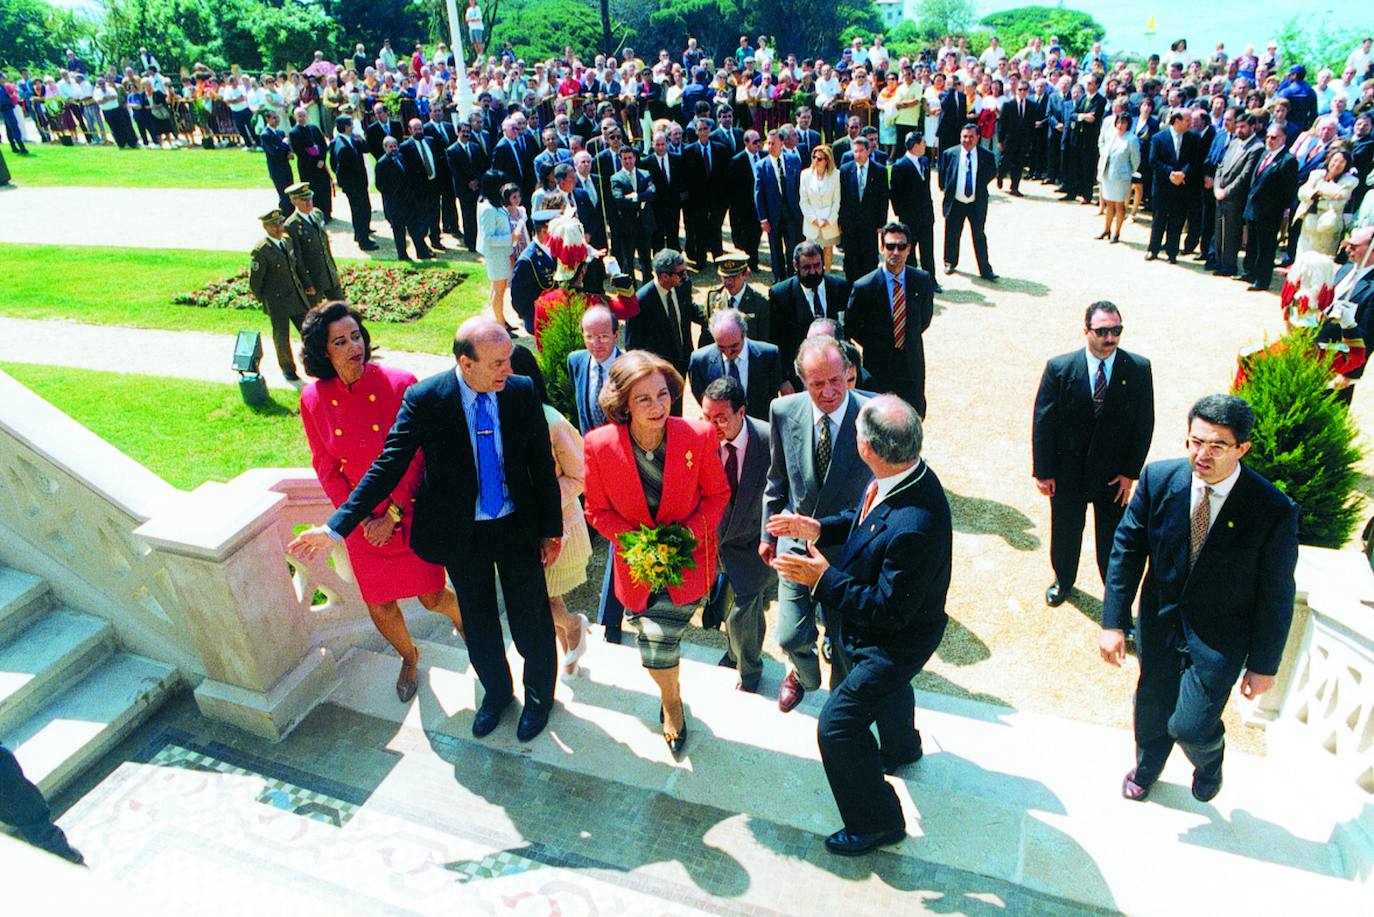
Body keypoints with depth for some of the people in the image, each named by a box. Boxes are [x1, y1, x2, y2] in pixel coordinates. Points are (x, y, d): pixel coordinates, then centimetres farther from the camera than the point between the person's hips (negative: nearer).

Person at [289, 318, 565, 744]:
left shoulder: (523, 391, -14)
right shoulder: (424, 399, -17)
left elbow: (543, 465, -5)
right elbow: (387, 467, -13)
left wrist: (552, 528, 0)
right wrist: (336, 526, -17)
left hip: (518, 529, 0)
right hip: (461, 533, 0)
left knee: (531, 621, 13)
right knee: (478, 624, 20)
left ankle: (540, 695, 43)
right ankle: (496, 691, 49)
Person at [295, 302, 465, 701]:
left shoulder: (400, 384, -16)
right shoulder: (314, 399, -8)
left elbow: (417, 457, -12)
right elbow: (326, 468, 0)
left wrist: (393, 514, -14)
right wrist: (361, 518, -7)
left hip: (410, 513, -2)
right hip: (363, 523, 3)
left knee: (431, 597, 8)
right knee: (380, 607, 13)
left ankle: (463, 618, 45)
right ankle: (409, 657, 45)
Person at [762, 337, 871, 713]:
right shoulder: (784, 412, -11)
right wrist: (768, 532, 10)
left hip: (849, 550, -2)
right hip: (796, 542, 2)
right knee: (791, 637, 10)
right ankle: (803, 675, 49)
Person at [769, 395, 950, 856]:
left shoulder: (914, 527, -43)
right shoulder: (905, 474, -16)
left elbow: (889, 610, -32)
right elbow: (862, 515, 6)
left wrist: (824, 579, -29)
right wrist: (819, 528, -7)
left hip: (896, 640, -9)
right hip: (873, 623, 9)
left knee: (838, 725, 1)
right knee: (888, 689, 35)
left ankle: (877, 823, 26)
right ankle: (901, 749, 68)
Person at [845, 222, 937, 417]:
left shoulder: (922, 280, -5)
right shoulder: (864, 287, -15)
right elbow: (851, 326, -3)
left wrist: (909, 338, 8)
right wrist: (874, 346, 0)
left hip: (913, 362, 3)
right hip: (879, 364, -3)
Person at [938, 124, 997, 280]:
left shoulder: (986, 156, -5)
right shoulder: (949, 154, -5)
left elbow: (992, 172, 10)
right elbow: (943, 174, 7)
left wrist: (980, 186, 3)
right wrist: (947, 190, 6)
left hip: (977, 203, 0)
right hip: (955, 202, 1)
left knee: (979, 236, 2)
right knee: (952, 235, 12)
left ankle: (985, 270, 9)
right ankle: (950, 262, 36)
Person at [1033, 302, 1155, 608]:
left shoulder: (1139, 369, -11)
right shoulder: (1059, 368, -14)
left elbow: (1144, 424, -5)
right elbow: (1043, 422, -10)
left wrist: (1131, 472, -7)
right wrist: (1043, 471, -9)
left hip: (1115, 475, 0)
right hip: (1067, 472, 0)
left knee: (1112, 537, 16)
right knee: (1065, 532, 20)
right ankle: (1063, 580, 46)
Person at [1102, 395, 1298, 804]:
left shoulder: (1274, 511, -21)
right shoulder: (1158, 478, -15)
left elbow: (1275, 594, -11)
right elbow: (1127, 548, -6)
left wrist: (1263, 664, -3)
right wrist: (1114, 621, -8)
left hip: (1220, 636, -3)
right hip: (1160, 617, 3)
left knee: (1191, 725, -6)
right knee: (1152, 705, 20)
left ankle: (1209, 763, 34)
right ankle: (1146, 766, 53)